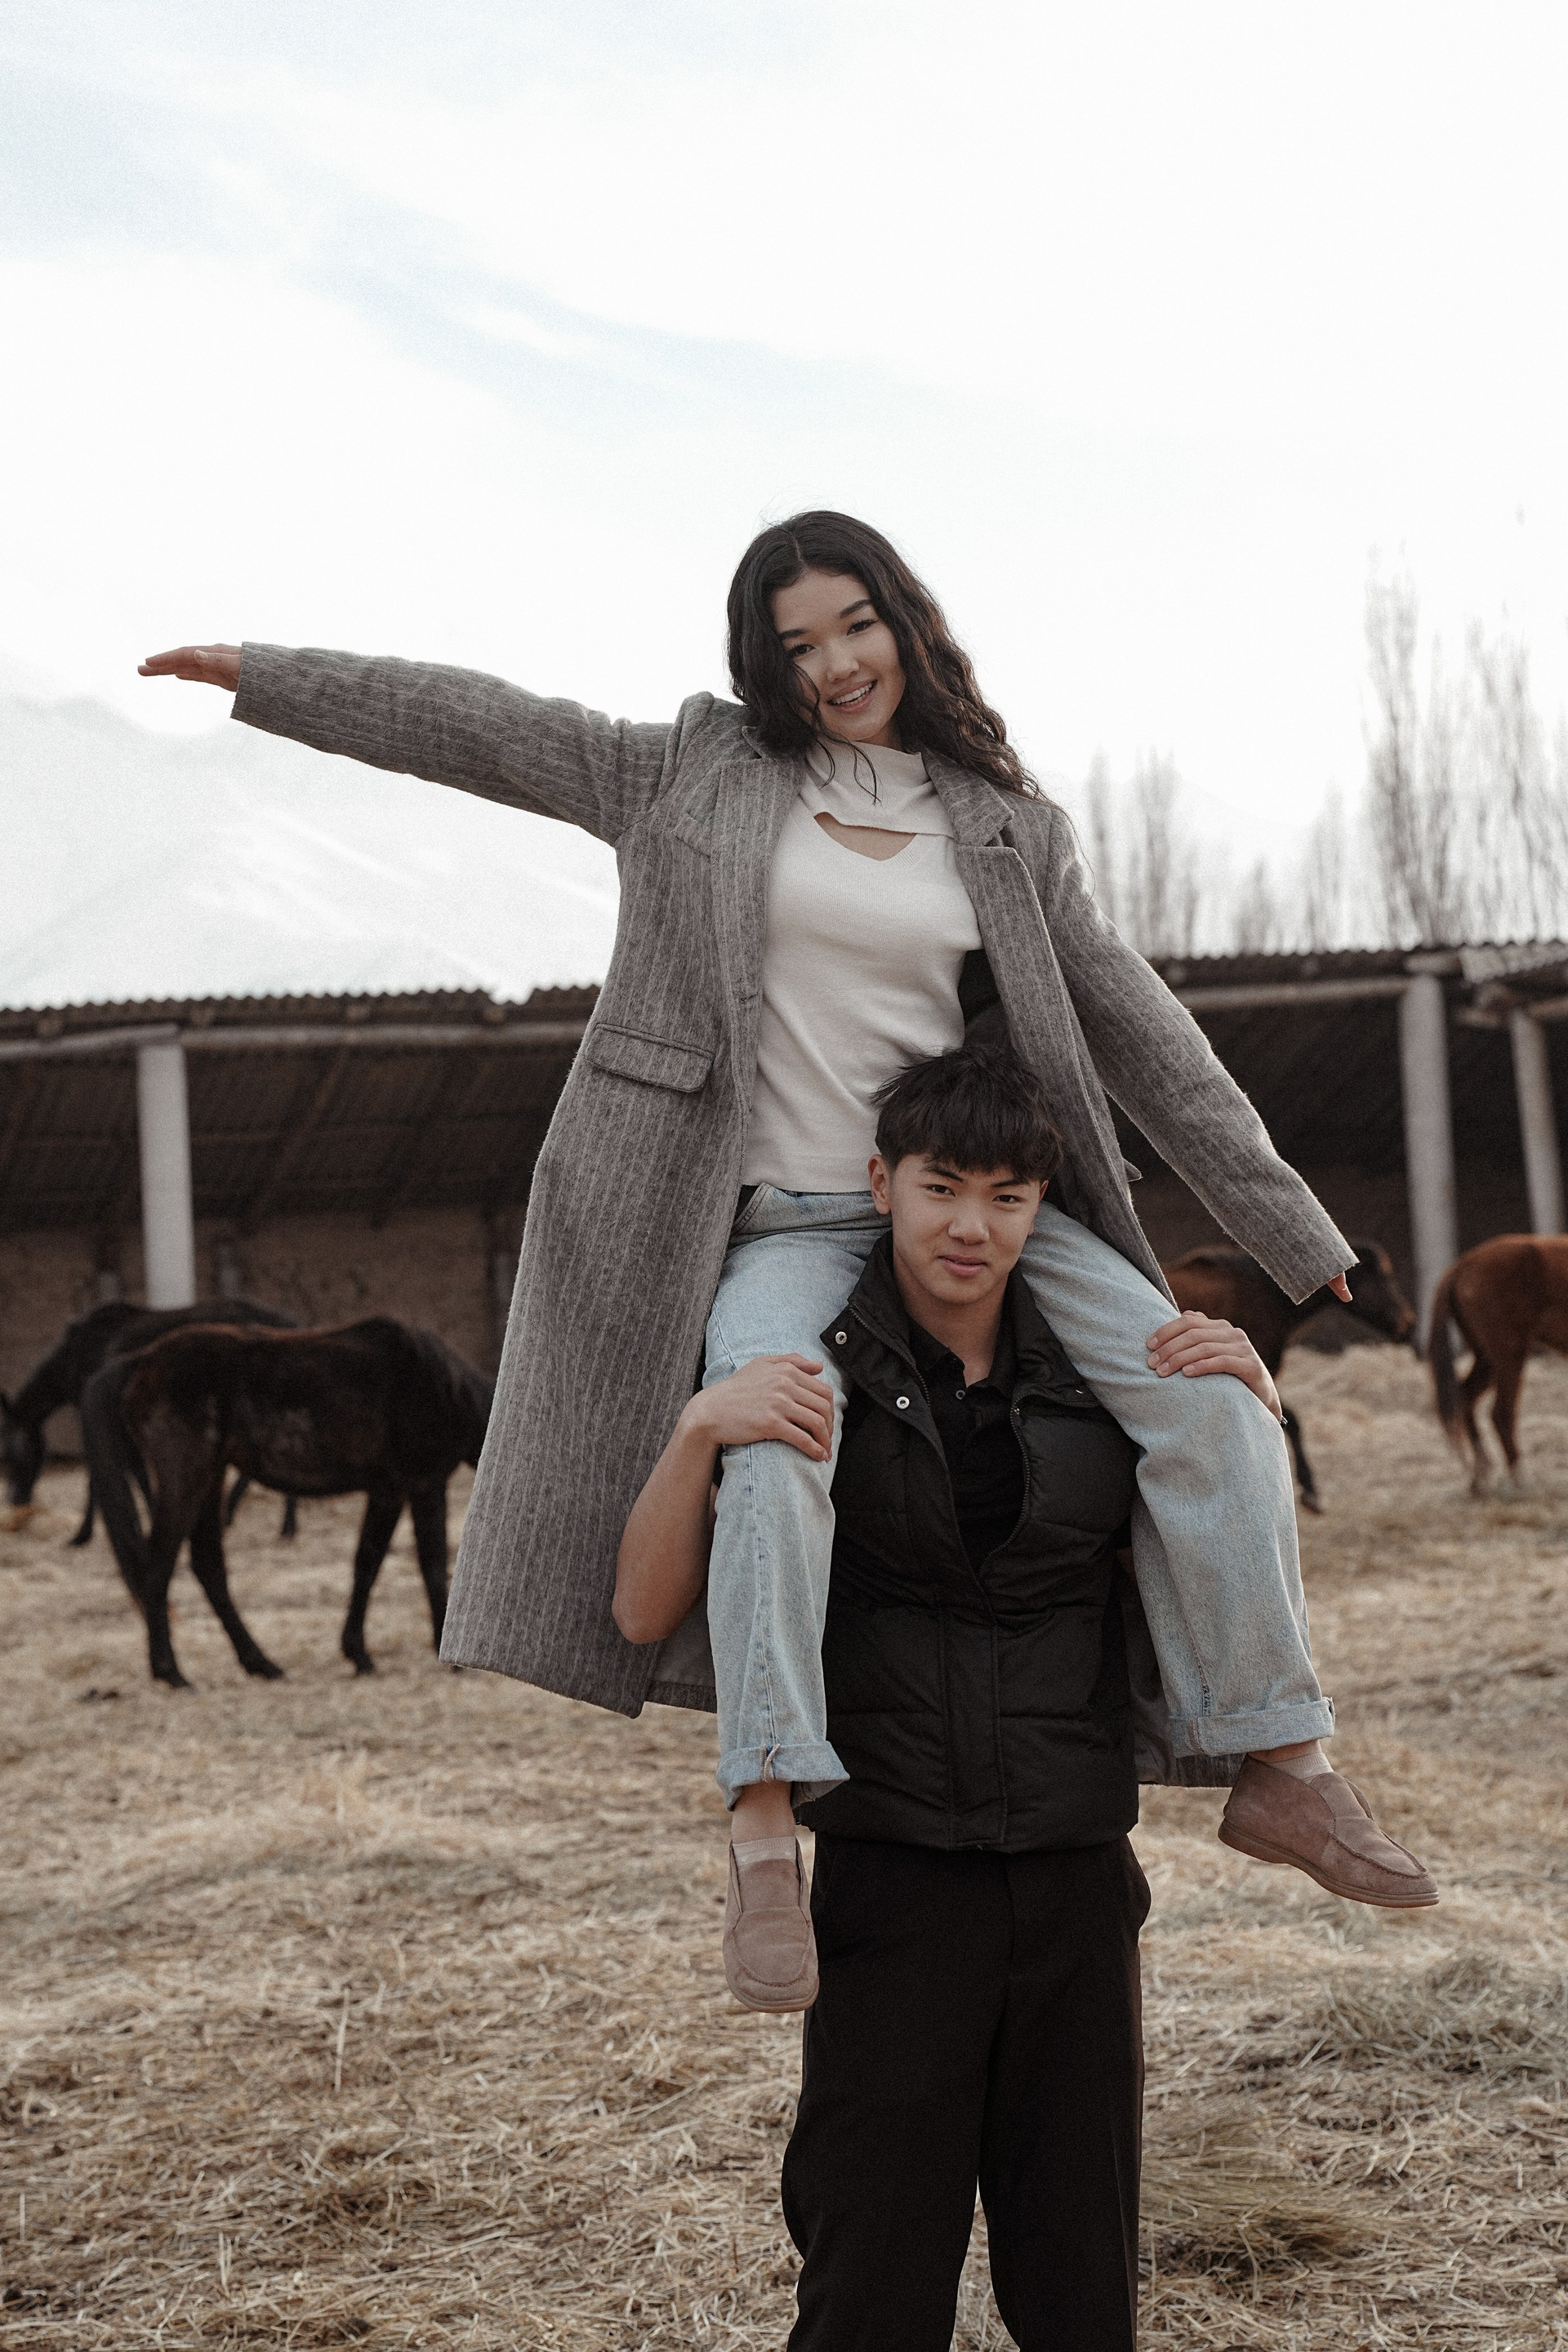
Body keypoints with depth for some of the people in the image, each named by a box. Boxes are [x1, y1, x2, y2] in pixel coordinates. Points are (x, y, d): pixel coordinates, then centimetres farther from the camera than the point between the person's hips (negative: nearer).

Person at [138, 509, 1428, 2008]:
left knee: (1210, 1410, -14)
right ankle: (766, 1817, -32)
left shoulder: (1008, 828, 9)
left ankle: (1283, 1765, -5)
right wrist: (262, 676, 12)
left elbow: (1139, 1036, 9)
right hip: (783, 1225, -2)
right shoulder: (702, 775, 8)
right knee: (771, 1437, -33)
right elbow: (489, 731, 11)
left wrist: (1290, 1233, 7)